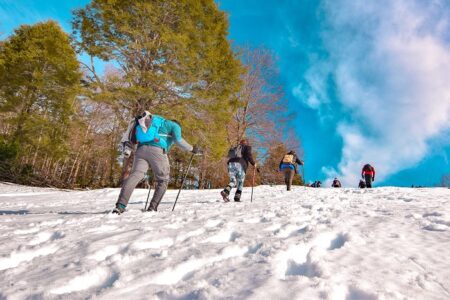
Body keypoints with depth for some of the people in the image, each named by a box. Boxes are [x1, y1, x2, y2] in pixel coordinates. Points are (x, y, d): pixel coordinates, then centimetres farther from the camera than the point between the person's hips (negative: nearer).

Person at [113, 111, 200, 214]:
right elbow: (178, 140, -1)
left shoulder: (157, 123, 38)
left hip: (141, 149, 6)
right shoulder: (174, 125, 19)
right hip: (157, 151, -5)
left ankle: (120, 205, -26)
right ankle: (152, 207, -1)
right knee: (163, 180, 9)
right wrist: (192, 149, 8)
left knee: (135, 175, -8)